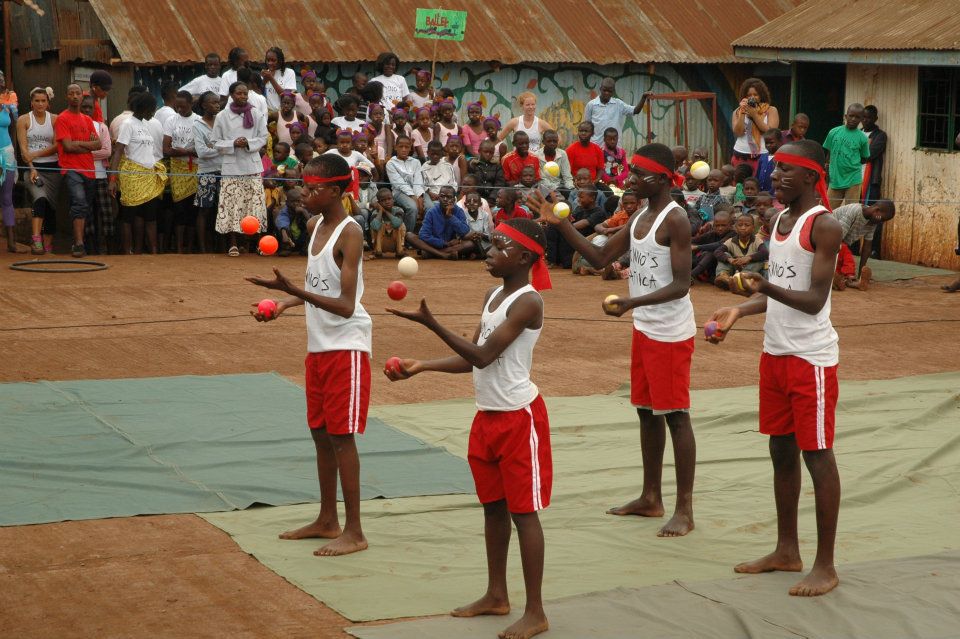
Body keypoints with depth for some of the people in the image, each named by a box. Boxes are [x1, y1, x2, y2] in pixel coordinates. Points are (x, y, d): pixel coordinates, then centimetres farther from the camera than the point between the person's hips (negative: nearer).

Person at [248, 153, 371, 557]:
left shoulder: (349, 234, -19)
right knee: (320, 432, 14)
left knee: (341, 435, -5)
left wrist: (292, 289, -32)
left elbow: (346, 305, -24)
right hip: (318, 345, 9)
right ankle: (327, 520, 26)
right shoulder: (314, 226, 7)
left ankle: (354, 532, 2)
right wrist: (284, 304, 3)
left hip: (346, 346, -9)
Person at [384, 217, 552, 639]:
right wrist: (422, 366, 3)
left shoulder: (527, 302, -18)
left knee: (523, 510, -4)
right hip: (488, 415, 9)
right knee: (493, 506, 16)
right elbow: (474, 359, 13)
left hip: (519, 417, -9)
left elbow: (482, 355, -24)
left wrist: (430, 323, -27)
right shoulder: (492, 295, 9)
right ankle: (496, 596, 29)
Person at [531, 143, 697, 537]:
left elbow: (681, 285, -22)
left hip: (671, 333, -9)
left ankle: (685, 510, -1)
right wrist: (560, 224, 4)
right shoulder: (640, 217, 10)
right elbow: (601, 258, 13)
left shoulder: (675, 220, -17)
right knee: (647, 411, 15)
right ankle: (650, 498, 26)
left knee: (675, 415, -5)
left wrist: (632, 303, -34)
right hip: (643, 329, 9)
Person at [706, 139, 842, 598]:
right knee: (781, 450, 15)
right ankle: (787, 551, 27)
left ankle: (825, 566, 5)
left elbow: (814, 300, -21)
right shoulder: (780, 220, 11)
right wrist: (740, 311, 8)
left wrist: (769, 288, -36)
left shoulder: (823, 226, -15)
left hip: (811, 357, -9)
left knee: (817, 454, -2)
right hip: (775, 352, 9)